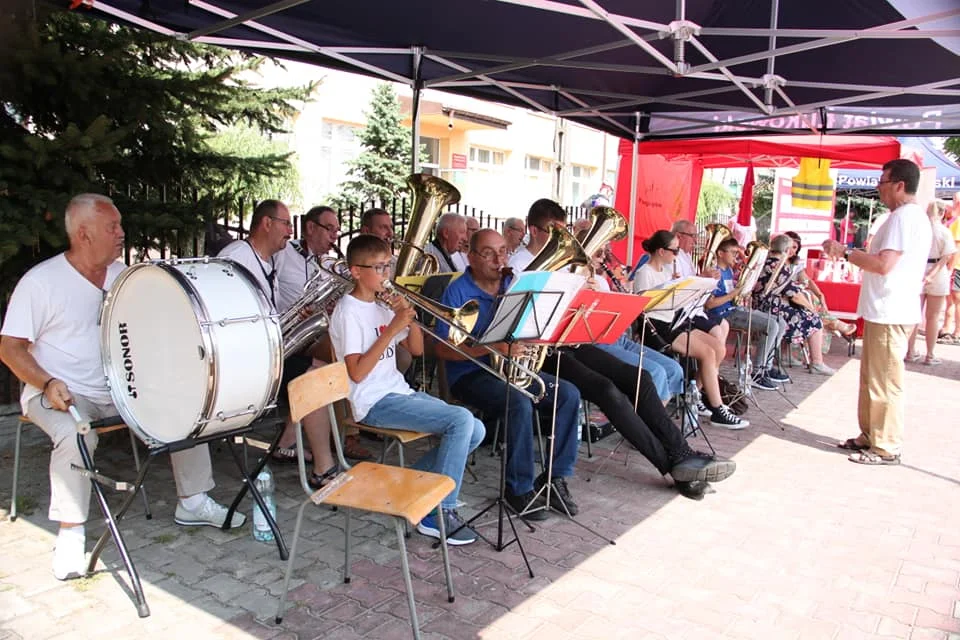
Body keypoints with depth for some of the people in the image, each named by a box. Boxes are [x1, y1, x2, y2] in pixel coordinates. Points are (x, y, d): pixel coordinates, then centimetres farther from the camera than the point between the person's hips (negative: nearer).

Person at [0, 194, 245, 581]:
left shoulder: (124, 276, 7)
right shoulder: (41, 281, -8)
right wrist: (48, 383, -24)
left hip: (121, 389, 6)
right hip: (60, 394, -5)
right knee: (76, 436, -35)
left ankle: (193, 503, 4)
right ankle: (71, 533, -17)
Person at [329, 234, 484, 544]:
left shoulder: (383, 305, 14)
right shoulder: (348, 312, -10)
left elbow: (417, 349, 16)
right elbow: (356, 372, -20)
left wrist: (410, 317, -2)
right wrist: (393, 328, -20)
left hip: (399, 391, 9)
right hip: (375, 403, -8)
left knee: (475, 431, -1)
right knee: (462, 420, -22)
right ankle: (439, 512, -12)